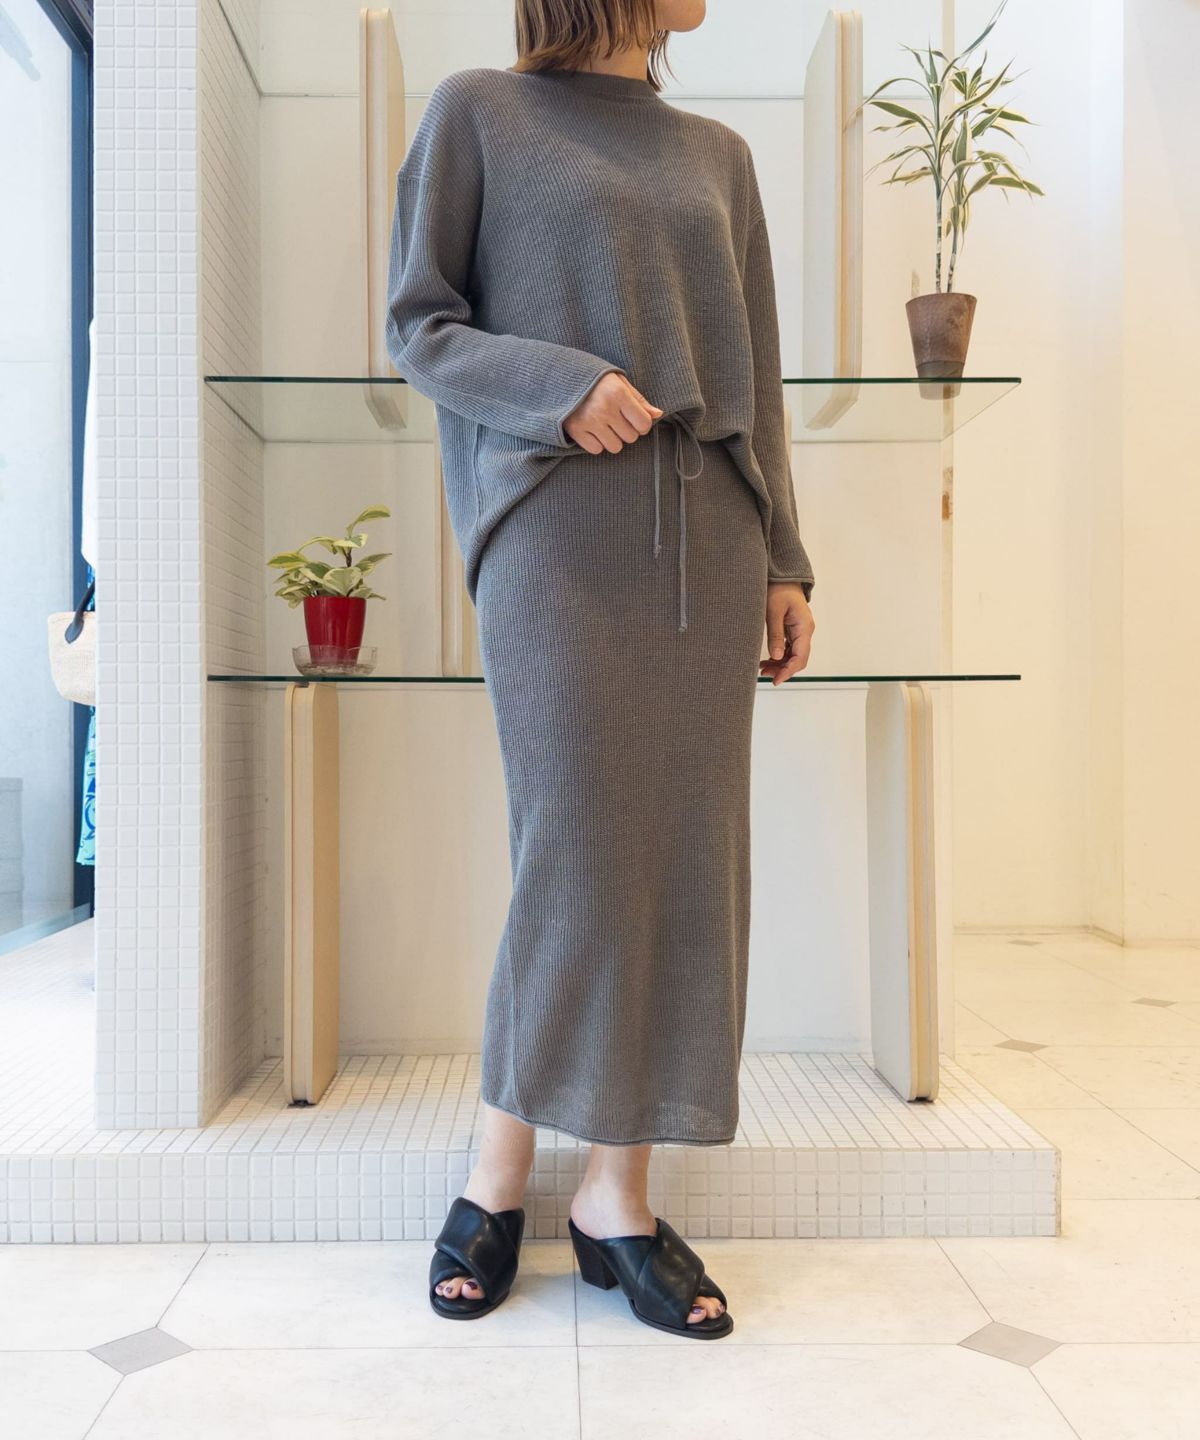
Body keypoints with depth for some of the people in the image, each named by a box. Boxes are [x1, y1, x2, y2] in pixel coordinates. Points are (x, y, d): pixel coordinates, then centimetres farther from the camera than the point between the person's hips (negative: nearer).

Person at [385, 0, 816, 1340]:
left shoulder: (717, 153, 21)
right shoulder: (480, 111, 9)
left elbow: (754, 375, 18)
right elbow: (417, 324, 5)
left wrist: (784, 560, 10)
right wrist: (560, 388, -13)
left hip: (706, 536, 5)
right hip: (557, 528, -4)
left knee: (687, 850, -1)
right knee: (578, 846, -8)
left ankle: (617, 1194, 9)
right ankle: (497, 1175, 12)